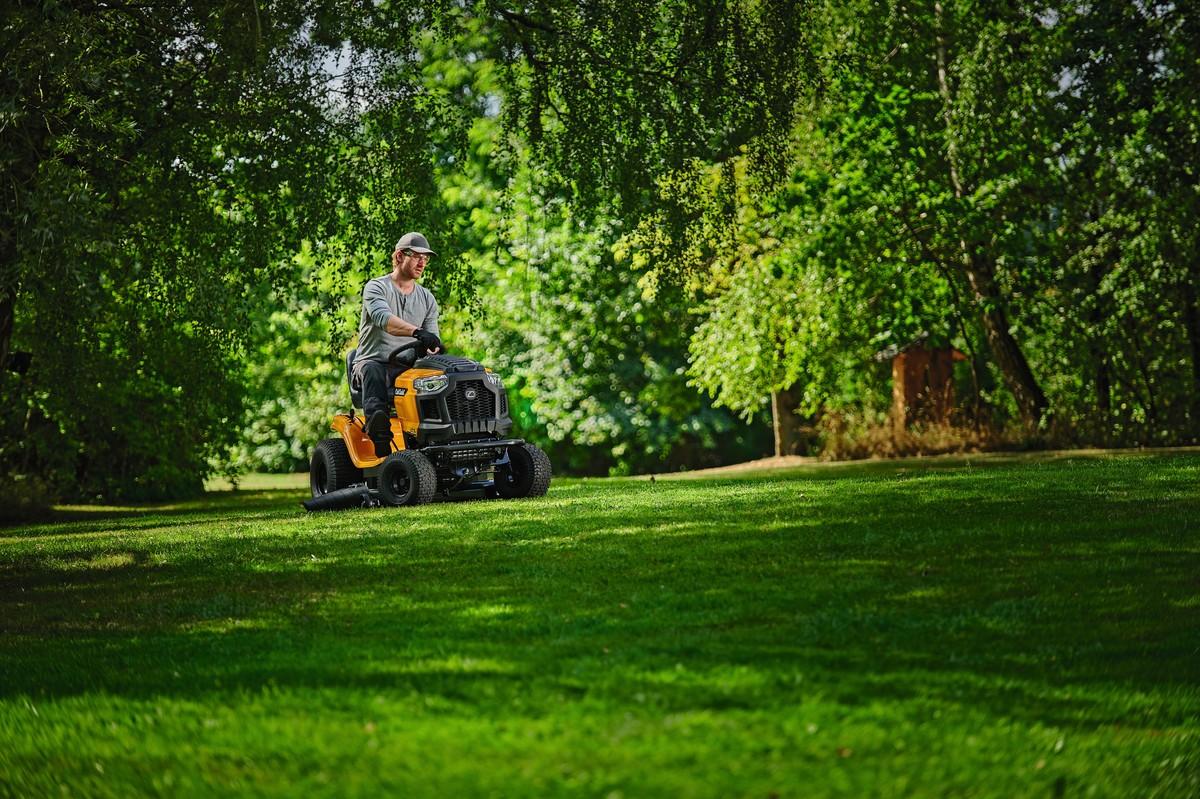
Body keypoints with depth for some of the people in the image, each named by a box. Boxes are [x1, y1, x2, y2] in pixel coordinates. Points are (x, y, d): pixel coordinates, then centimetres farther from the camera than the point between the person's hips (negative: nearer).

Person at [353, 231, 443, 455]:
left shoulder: (427, 298, 15)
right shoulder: (376, 288, -2)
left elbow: (431, 342, 10)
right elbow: (383, 318, -25)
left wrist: (432, 350, -17)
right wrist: (417, 332, -42)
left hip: (407, 365, 4)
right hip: (373, 362, -4)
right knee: (373, 372, -39)